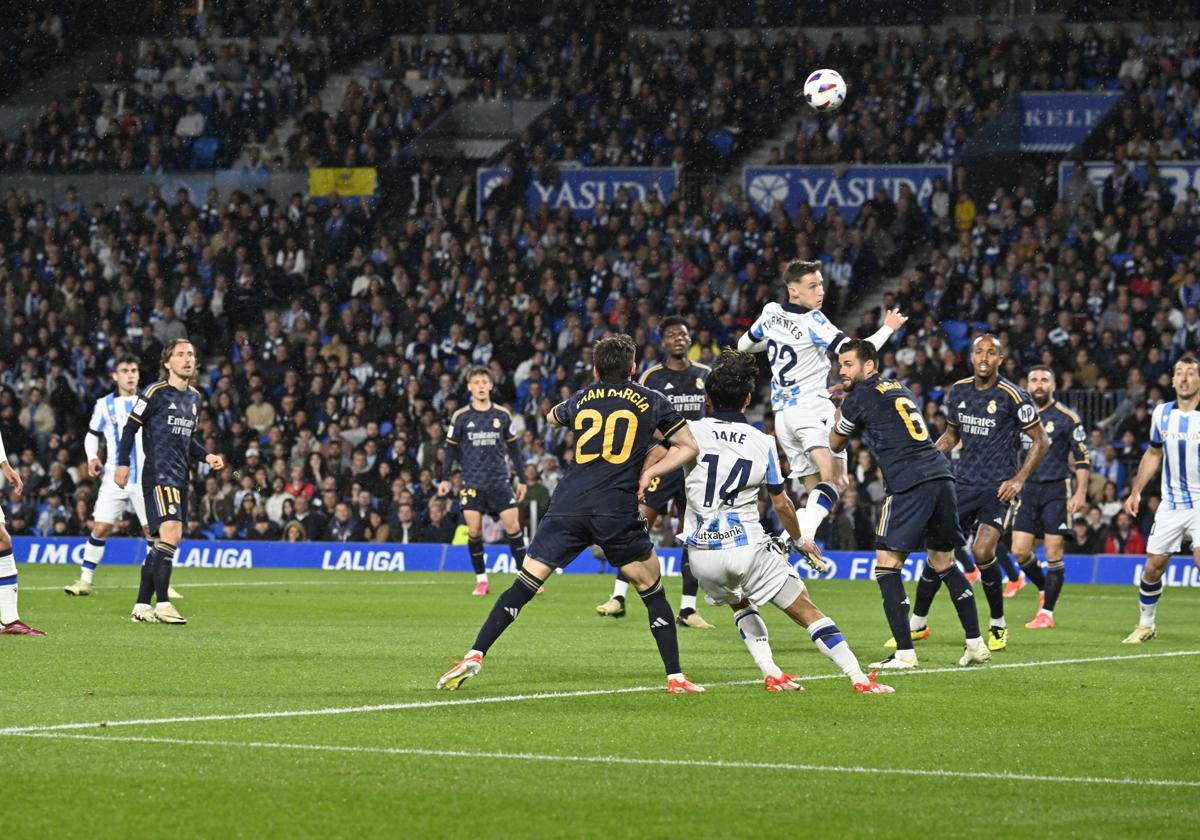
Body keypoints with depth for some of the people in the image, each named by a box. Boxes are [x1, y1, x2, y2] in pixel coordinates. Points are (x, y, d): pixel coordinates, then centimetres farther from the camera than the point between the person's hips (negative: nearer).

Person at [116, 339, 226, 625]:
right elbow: (131, 428, -3)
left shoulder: (194, 397, 17)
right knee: (170, 534, -20)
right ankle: (163, 605, -21)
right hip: (158, 475, -8)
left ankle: (141, 606, 14)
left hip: (180, 478, 8)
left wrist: (206, 457, 13)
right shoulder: (155, 393, -6)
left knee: (163, 543, 8)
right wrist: (123, 463, -10)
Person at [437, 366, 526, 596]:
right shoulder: (460, 417, 2)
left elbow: (513, 447, 12)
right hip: (472, 481, 0)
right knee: (474, 530, -6)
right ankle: (481, 580, 5)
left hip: (500, 480, 0)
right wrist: (445, 479, -1)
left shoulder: (503, 415, 5)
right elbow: (450, 448, 7)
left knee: (513, 525, -8)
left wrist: (521, 479, 11)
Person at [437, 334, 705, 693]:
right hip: (618, 511, -2)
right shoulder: (651, 401, 11)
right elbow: (689, 447, 13)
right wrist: (651, 472, 13)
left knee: (525, 584, 4)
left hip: (568, 506, 2)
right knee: (652, 591, 12)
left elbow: (552, 416, 41)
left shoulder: (582, 399, 18)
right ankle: (675, 676, 9)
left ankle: (475, 655, -6)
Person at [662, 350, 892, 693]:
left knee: (740, 604, 31)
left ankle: (771, 673, 15)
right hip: (748, 548, -2)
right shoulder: (763, 443, 2)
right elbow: (782, 504, 9)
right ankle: (858, 678, -5)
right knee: (806, 610, 5)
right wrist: (801, 540, 24)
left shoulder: (693, 430, 0)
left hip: (703, 554, 2)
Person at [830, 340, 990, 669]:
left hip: (909, 485, -8)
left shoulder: (859, 398, 2)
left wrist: (837, 417, 37)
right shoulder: (899, 389, 23)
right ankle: (976, 645, 17)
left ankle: (904, 653, -10)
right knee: (944, 563, 18)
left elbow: (835, 444, 17)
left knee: (887, 566, -3)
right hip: (942, 475, 8)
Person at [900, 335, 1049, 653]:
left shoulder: (1012, 396, -9)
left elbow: (1040, 441, -3)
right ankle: (918, 624, 14)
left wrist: (1019, 479, -11)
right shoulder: (958, 391, 7)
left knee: (982, 552, -20)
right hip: (964, 483, 5)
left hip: (999, 487, -5)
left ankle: (998, 625, 1)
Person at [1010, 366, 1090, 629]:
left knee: (1053, 553, -5)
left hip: (1056, 491, -5)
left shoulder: (1066, 418, -2)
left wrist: (1080, 493, -11)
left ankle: (1047, 612, 0)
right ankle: (1045, 590, 23)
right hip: (1028, 489, 5)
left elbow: (1082, 459, -3)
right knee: (1020, 551, -3)